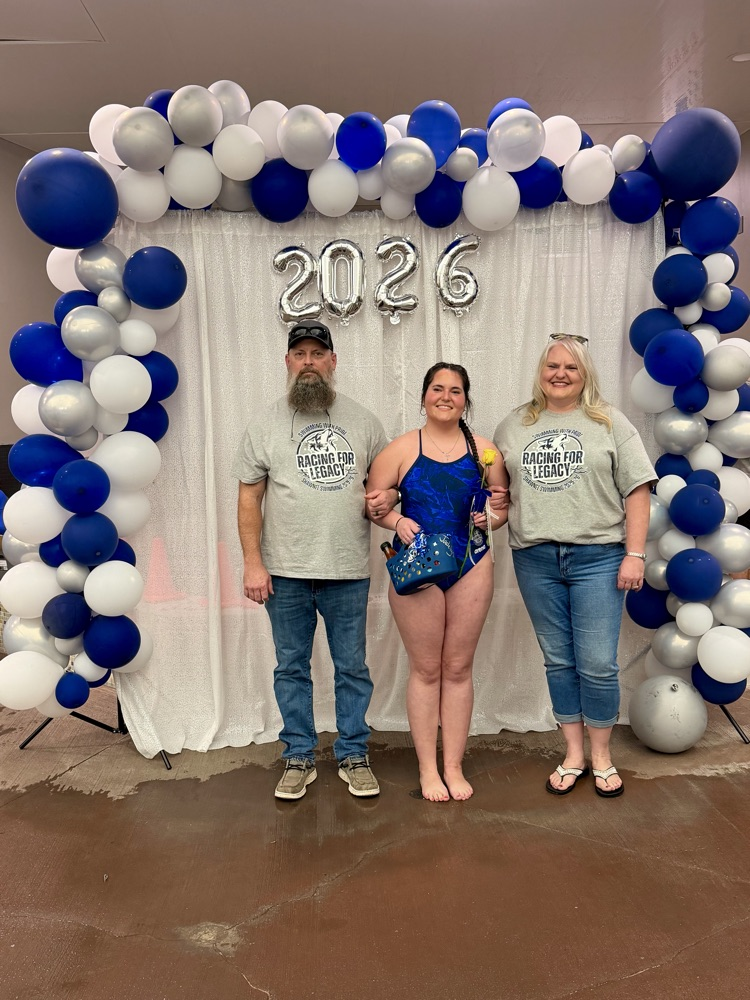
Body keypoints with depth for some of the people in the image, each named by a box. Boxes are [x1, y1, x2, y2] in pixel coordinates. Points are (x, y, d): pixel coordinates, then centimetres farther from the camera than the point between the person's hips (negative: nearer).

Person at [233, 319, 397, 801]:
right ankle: (299, 758, 27)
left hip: (348, 571, 1)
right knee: (292, 668, 11)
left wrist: (388, 495, -11)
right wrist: (253, 563, -5)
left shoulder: (363, 420, 6)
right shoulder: (265, 426, 3)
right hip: (285, 573, 0)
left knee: (352, 668, 10)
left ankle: (354, 756, 27)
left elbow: (388, 478, 14)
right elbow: (249, 498, 2)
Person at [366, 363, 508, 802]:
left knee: (459, 668, 9)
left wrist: (492, 518, -8)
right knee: (426, 669, 6)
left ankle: (454, 767, 23)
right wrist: (398, 520, -17)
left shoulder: (484, 450, 6)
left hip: (471, 568, 2)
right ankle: (428, 769, 20)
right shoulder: (401, 448, 0)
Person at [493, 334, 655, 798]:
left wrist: (635, 554, -7)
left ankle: (602, 756, 22)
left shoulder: (609, 423, 3)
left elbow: (636, 490, -1)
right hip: (536, 559, 3)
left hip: (597, 558, -2)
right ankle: (573, 755, 27)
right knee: (558, 661, 11)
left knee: (598, 664, 0)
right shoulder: (514, 426, 12)